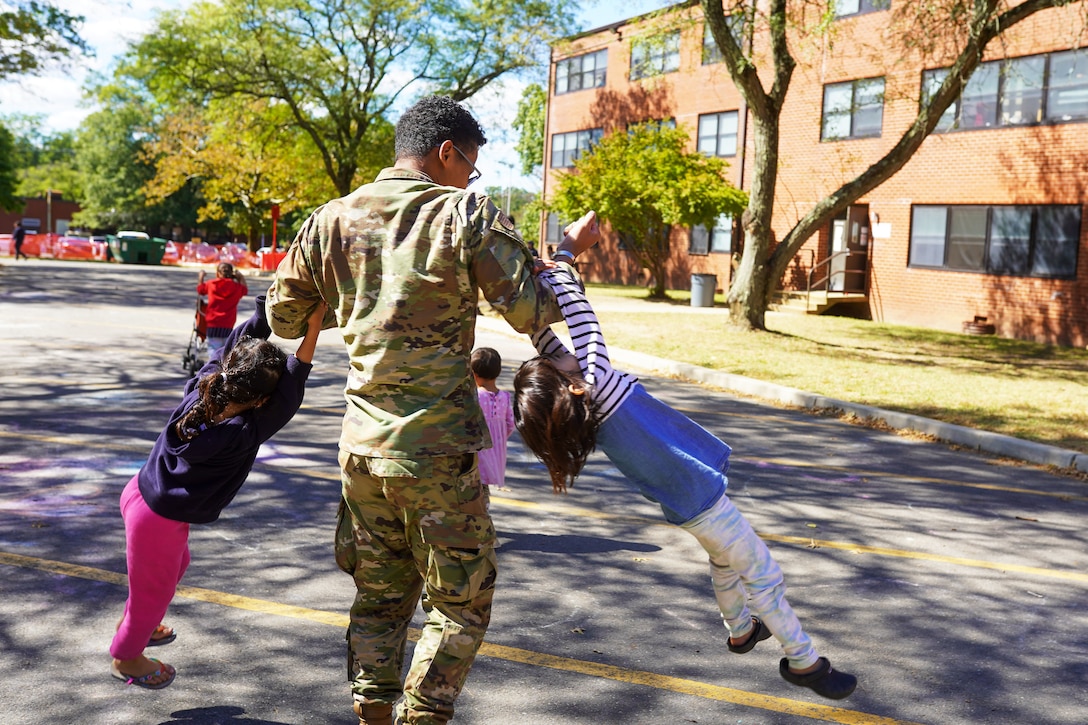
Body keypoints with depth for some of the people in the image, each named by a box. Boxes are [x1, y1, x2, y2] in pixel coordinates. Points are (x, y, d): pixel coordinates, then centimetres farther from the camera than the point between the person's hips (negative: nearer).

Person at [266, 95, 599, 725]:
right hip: (439, 448, -5)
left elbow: (284, 317, 14)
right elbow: (531, 313, -10)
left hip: (363, 443, 6)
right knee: (461, 604, 10)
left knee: (379, 595, 20)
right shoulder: (469, 216, -10)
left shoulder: (332, 220, 6)